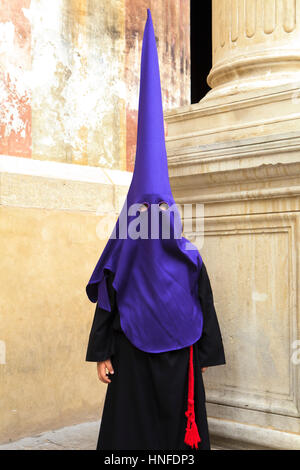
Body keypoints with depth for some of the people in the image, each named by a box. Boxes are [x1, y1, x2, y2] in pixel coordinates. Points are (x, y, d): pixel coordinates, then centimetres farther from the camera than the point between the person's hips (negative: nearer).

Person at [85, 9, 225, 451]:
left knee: (178, 423, 7)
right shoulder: (121, 256, -1)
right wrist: (102, 353, -2)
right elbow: (105, 306, 1)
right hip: (132, 357, -1)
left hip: (178, 356, 1)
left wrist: (204, 357, 3)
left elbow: (204, 307, 3)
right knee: (132, 425, 3)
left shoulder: (189, 259, 0)